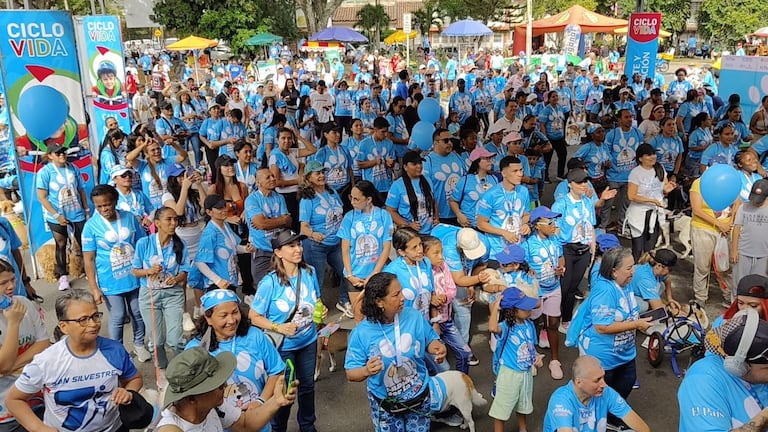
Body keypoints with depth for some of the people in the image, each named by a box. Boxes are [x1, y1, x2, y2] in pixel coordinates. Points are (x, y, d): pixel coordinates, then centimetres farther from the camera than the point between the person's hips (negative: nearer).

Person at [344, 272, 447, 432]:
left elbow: (430, 341, 1)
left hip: (419, 396, 2)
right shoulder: (361, 333, -21)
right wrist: (366, 371, -38)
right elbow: (351, 374, -16)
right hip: (384, 404, -2)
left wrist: (438, 348, -23)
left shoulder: (414, 317, -14)